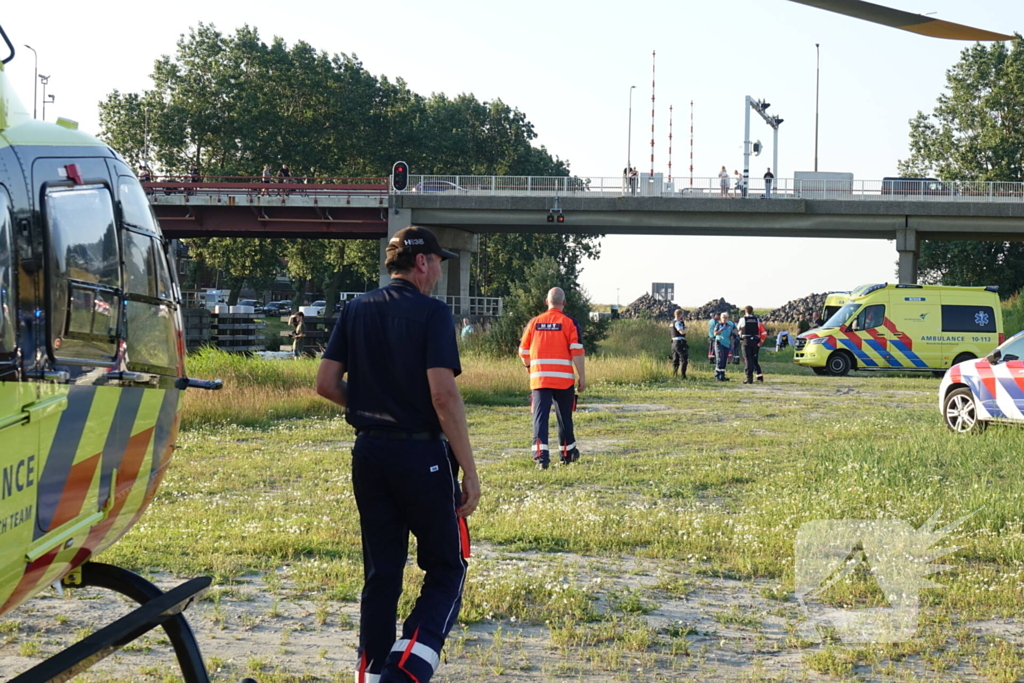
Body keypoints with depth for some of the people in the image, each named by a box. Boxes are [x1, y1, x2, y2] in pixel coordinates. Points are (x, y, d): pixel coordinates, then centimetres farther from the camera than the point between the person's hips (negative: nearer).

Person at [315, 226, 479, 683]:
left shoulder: (356, 310, 7)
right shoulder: (431, 312, -10)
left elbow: (326, 383, 5)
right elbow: (443, 394, -19)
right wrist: (469, 470, -16)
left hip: (368, 454, 6)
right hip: (422, 454, -6)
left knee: (381, 572, 14)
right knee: (447, 567, 5)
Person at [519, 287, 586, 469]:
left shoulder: (534, 323, 6)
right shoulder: (569, 323, -3)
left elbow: (523, 352, 11)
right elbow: (577, 352, -9)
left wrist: (531, 368, 30)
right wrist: (582, 378, -4)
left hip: (539, 379, 1)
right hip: (563, 379, -1)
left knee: (540, 416, -2)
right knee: (564, 417, 13)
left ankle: (541, 455, -17)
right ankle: (567, 453, 27)